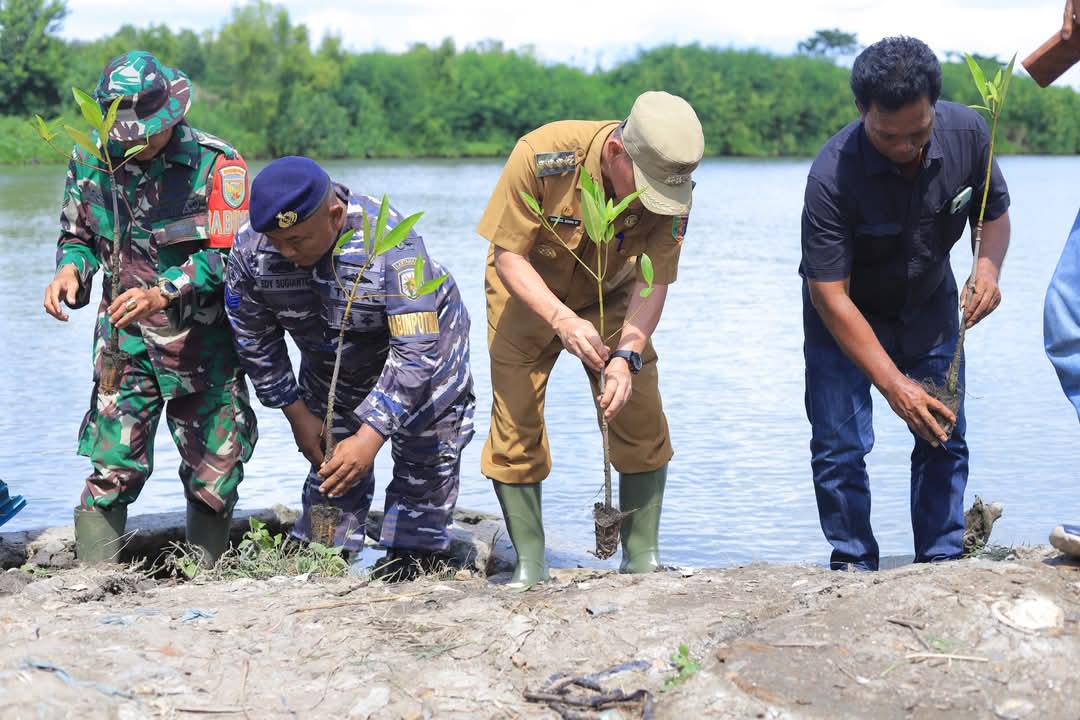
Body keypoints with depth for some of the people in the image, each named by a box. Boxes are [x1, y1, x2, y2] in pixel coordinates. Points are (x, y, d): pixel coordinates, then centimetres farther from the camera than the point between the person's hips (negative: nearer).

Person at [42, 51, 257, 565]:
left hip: (204, 341, -1)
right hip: (125, 336, 1)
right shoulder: (91, 160, 0)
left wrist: (162, 293, -31)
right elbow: (77, 236, 11)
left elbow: (225, 254, -17)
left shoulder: (215, 163, -12)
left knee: (215, 474, 5)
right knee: (111, 469, -7)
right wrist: (70, 269, -12)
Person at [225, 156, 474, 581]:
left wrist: (370, 436, -45)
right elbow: (255, 342, -11)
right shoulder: (250, 249, -28)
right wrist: (297, 415, -10)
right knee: (330, 460, 7)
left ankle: (414, 550, 13)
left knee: (424, 456, -1)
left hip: (423, 336, -3)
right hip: (331, 366, 4)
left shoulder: (389, 242, -42)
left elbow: (416, 350, -41)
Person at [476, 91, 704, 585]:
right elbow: (507, 256, -27)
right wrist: (562, 321, -41)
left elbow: (652, 283, -21)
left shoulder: (673, 189, -27)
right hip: (528, 293, -2)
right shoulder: (540, 156, -35)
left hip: (611, 299, 2)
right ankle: (528, 565, 2)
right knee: (515, 425, -8)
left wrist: (626, 356, -38)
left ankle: (643, 558, 4)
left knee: (642, 420, -7)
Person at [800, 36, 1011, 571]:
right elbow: (830, 296, -30)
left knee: (944, 438, 2)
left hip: (929, 307, 4)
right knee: (839, 446, -7)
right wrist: (894, 384, -35)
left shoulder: (967, 133, -21)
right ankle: (854, 567, 8)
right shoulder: (832, 176, -34)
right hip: (847, 315, -3)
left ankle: (942, 561, 13)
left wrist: (988, 266, -24)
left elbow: (994, 211, -1)